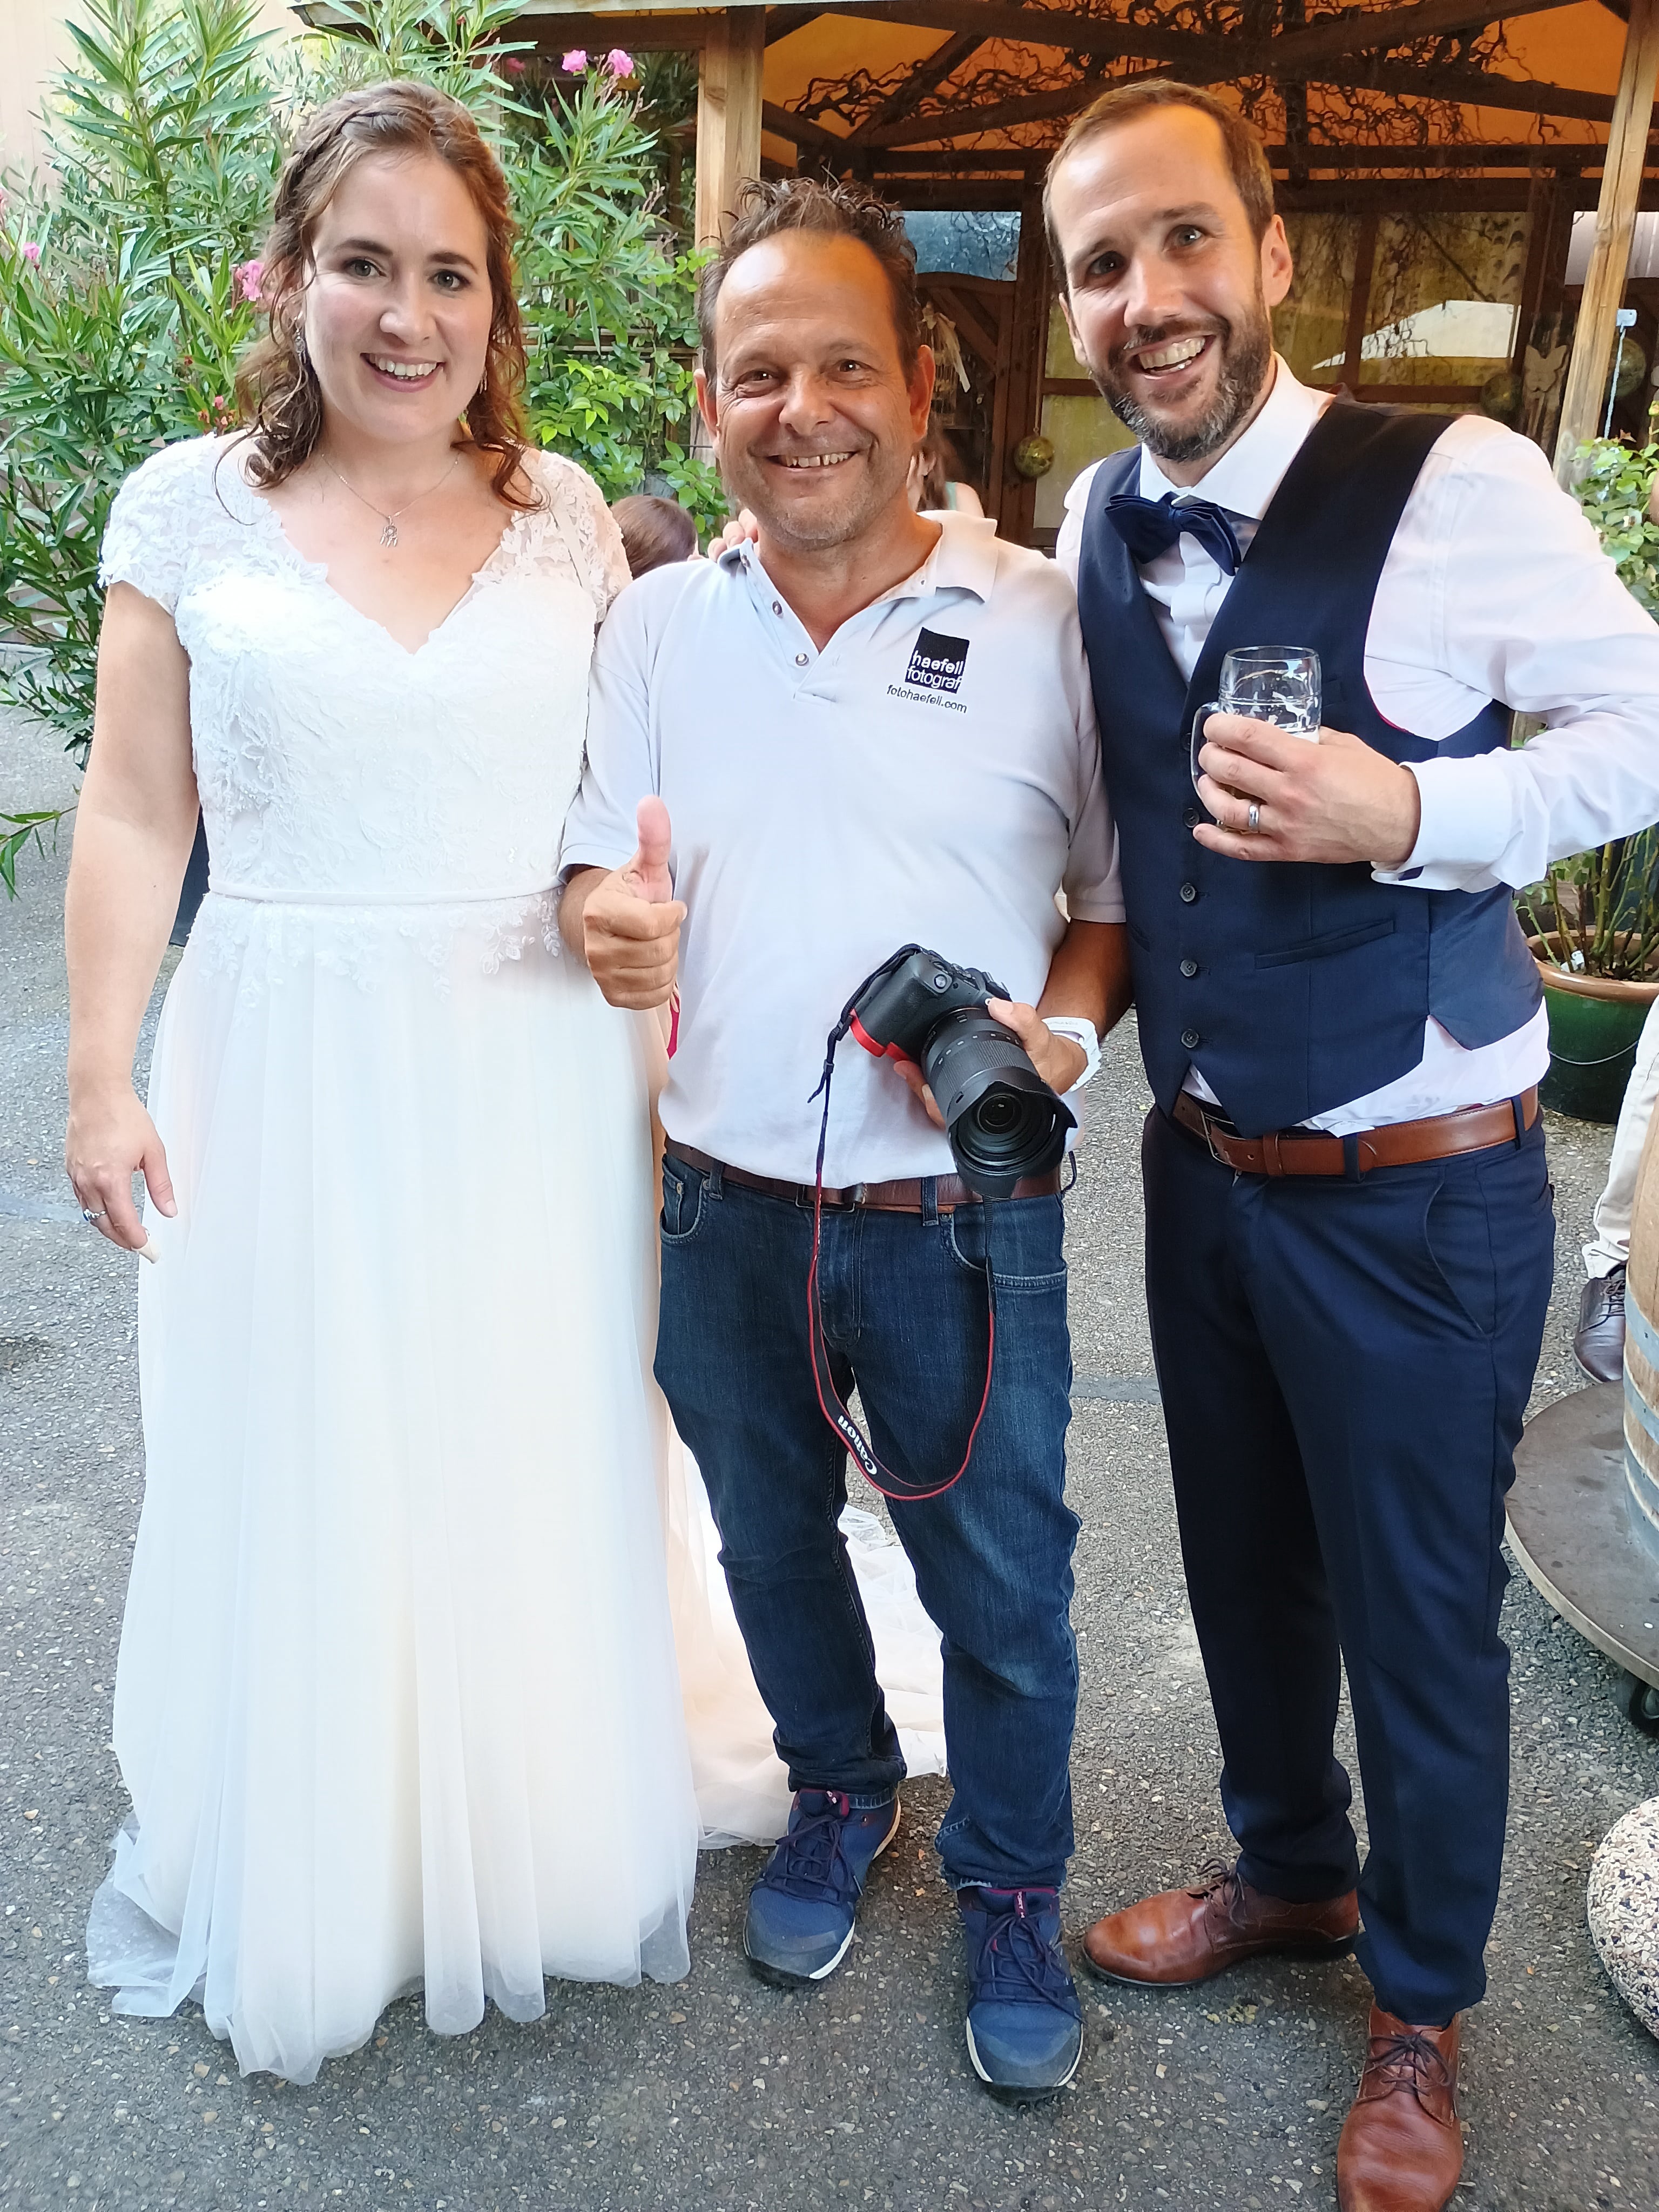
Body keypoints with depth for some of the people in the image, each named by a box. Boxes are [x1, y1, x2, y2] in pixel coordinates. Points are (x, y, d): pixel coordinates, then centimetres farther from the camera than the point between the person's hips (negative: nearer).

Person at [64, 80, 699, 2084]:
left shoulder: (564, 514, 4)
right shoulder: (191, 510, 0)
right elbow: (134, 816, 1)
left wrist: (663, 1046, 3)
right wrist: (101, 1082, -2)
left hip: (535, 1075, 1)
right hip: (288, 1078, -1)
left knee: (532, 1484, 12)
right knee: (294, 1489, 11)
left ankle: (535, 1857, 36)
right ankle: (288, 1881, 35)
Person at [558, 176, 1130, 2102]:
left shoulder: (1044, 618, -8)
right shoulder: (656, 625, 1)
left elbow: (1124, 894, 0)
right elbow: (599, 875, 6)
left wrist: (1062, 1031, -19)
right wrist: (609, 921, -18)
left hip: (964, 1219, -2)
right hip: (727, 1209, 3)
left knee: (1001, 1584, 13)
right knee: (770, 1540, 23)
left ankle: (1010, 1885, 40)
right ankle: (838, 1791, 51)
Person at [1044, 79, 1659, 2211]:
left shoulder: (1457, 487, -17)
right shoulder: (1093, 524, 2)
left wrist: (1408, 812, -25)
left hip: (1418, 1184, -5)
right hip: (1199, 1156, 6)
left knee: (1420, 1616, 11)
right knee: (1241, 1560, 22)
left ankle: (1421, 2008, 38)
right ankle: (1286, 1867, 50)